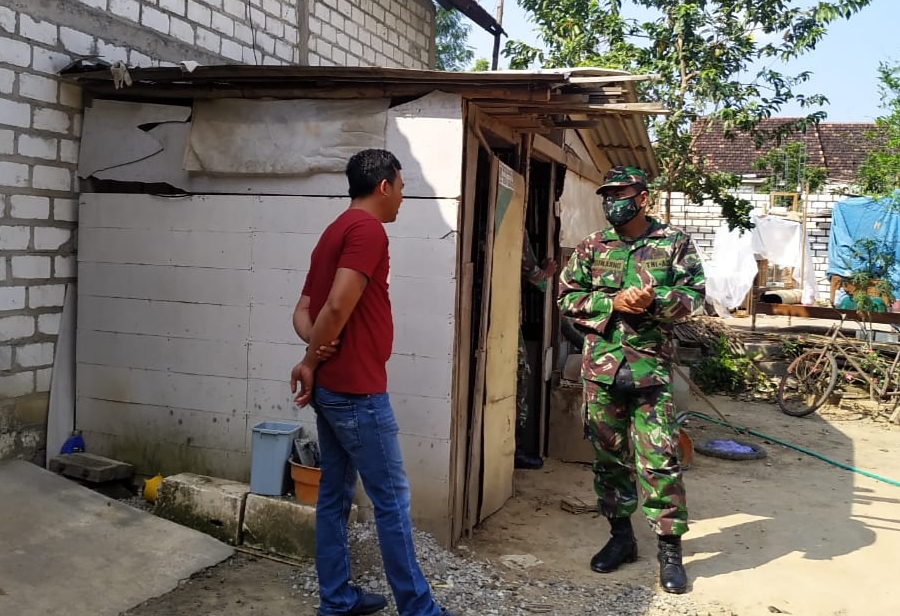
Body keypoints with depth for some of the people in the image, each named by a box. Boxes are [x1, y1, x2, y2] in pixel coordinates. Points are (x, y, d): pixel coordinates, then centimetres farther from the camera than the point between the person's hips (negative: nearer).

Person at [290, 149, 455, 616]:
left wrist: (314, 351, -6)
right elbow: (339, 306, -23)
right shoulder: (367, 229, -13)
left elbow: (303, 310, 13)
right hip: (357, 390, -10)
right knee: (392, 500, -2)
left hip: (330, 388, 10)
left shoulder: (335, 231, 17)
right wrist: (312, 362, -10)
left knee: (335, 494, 14)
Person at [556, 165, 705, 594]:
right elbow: (567, 297, 4)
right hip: (601, 367, 3)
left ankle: (670, 547, 9)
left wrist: (655, 300, -18)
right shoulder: (591, 247, 7)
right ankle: (621, 535, 26)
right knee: (608, 456, 11)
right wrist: (612, 303, -11)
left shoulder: (673, 243, 1)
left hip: (651, 368, -3)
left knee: (659, 459, -4)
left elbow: (695, 294, 1)